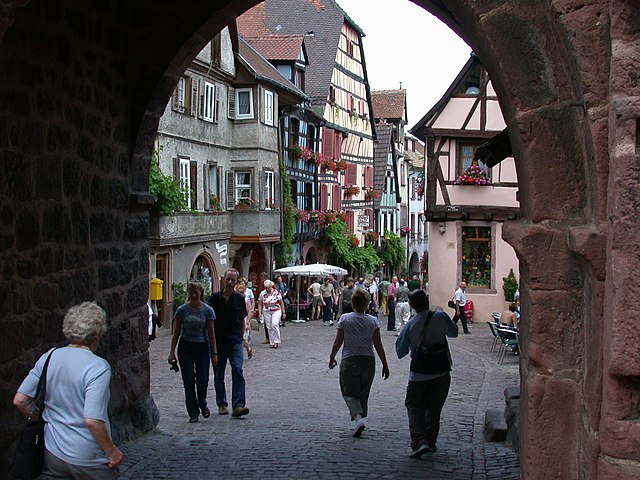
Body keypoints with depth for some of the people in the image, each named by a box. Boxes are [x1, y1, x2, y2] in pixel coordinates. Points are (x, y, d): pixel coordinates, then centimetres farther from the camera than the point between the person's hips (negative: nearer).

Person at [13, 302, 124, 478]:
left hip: (52, 454, 5)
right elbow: (93, 420, -25)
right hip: (89, 460, -5)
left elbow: (20, 400, 0)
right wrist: (112, 452, -13)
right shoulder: (98, 367, -19)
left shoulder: (48, 358, -2)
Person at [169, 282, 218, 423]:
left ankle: (202, 404, 26)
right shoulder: (182, 310, -1)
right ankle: (193, 413, 8)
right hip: (185, 348, 1)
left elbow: (211, 333, 0)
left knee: (202, 380, -4)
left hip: (202, 347, 0)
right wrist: (172, 352, 0)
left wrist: (214, 353, -2)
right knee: (189, 381, -1)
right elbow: (176, 333, 4)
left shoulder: (207, 310, -2)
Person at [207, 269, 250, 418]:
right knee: (218, 375, 8)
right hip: (217, 342, 0)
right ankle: (222, 404, 22)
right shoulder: (214, 298, -2)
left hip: (235, 341, 0)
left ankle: (238, 405, -18)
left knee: (238, 371, -15)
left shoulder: (239, 299, 3)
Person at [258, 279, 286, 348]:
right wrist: (260, 313, -5)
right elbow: (260, 304, 4)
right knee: (269, 327, 2)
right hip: (266, 312, 3)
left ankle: (276, 341, -12)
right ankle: (272, 342, 10)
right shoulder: (262, 293, -1)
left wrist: (283, 312, -1)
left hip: (276, 311, -3)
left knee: (274, 324, -20)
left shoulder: (276, 292, -7)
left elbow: (281, 303, -1)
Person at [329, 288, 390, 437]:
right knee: (363, 393, 17)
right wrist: (385, 365, 3)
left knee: (350, 393, 3)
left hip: (349, 361, -2)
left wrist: (332, 357, 13)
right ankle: (360, 417, 24)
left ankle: (358, 417, -19)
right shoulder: (373, 321, -4)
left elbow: (337, 342, -4)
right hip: (368, 361, 2)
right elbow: (378, 345, -5)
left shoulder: (344, 319, -7)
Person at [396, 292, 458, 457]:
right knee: (434, 408, 15)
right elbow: (454, 332, 11)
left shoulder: (410, 325, -11)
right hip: (441, 372, 2)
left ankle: (419, 441, -9)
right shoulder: (439, 317, -10)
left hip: (418, 374, -2)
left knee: (414, 406, 9)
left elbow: (400, 352, -1)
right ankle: (430, 442, 19)